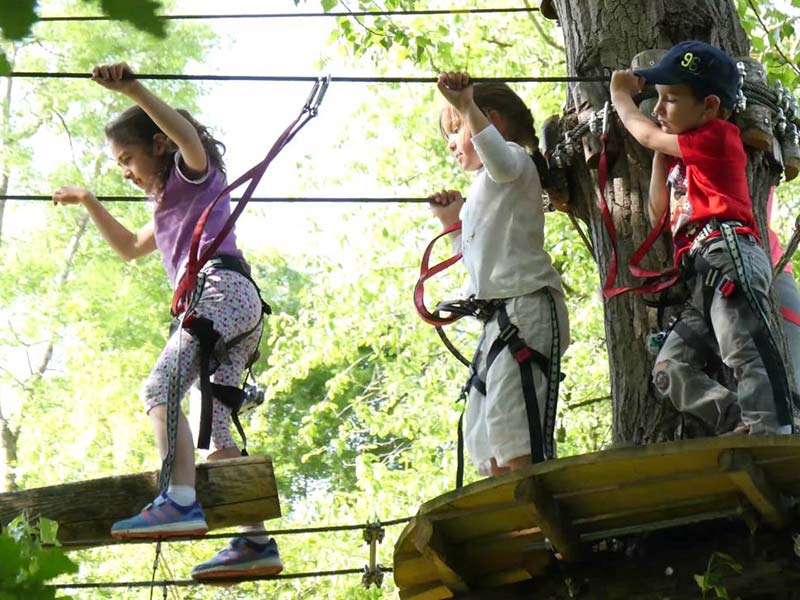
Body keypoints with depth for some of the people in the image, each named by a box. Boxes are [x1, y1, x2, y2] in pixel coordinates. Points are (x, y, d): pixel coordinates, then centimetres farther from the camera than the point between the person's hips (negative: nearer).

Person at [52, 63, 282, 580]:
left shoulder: (194, 172, 10)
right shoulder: (171, 205, 35)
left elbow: (187, 135, -15)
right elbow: (130, 248, 47)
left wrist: (134, 89, -26)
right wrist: (89, 203, 41)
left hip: (220, 285, -9)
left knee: (161, 387, -23)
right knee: (216, 428, 1)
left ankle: (180, 501, -40)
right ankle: (256, 541, -7)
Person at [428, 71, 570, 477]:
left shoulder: (514, 161, -2)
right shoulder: (483, 188, 27)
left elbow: (500, 158, -30)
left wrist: (466, 107, -40)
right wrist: (454, 223, 26)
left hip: (527, 309, -11)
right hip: (501, 317, 11)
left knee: (514, 435, -19)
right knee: (483, 440, 11)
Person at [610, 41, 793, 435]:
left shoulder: (718, 136, 4)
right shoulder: (681, 159, 29)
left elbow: (646, 135, 9)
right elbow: (658, 214, 27)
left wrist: (622, 98, 28)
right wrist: (661, 152, 26)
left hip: (729, 254, -9)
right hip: (702, 278, 9)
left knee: (745, 352, -23)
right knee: (670, 369, -2)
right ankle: (740, 429, -15)